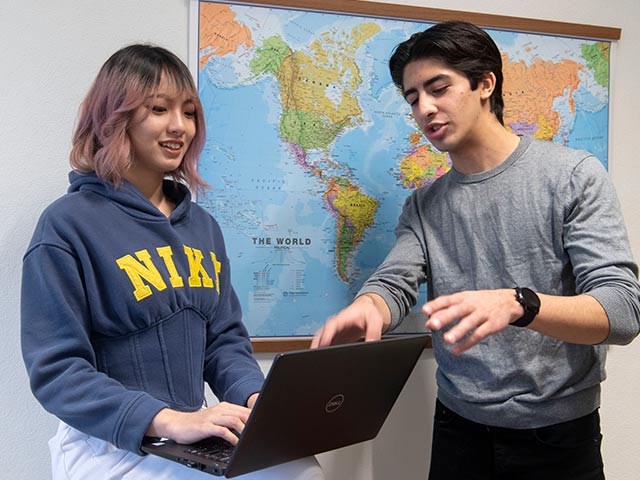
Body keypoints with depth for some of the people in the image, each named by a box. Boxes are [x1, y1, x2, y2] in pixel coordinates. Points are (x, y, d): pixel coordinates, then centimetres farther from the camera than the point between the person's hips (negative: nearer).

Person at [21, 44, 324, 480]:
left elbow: (224, 337, 11)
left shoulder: (204, 226, 9)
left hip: (200, 440, 6)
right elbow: (56, 369, -15)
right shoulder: (68, 223, -10)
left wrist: (255, 397, -10)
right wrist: (170, 421, -26)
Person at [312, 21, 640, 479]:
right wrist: (367, 308, -32)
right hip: (459, 429, 3)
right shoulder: (424, 205, 5)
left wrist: (516, 304, -36)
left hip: (559, 433, -3)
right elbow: (394, 282, -8)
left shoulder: (574, 175, -9)